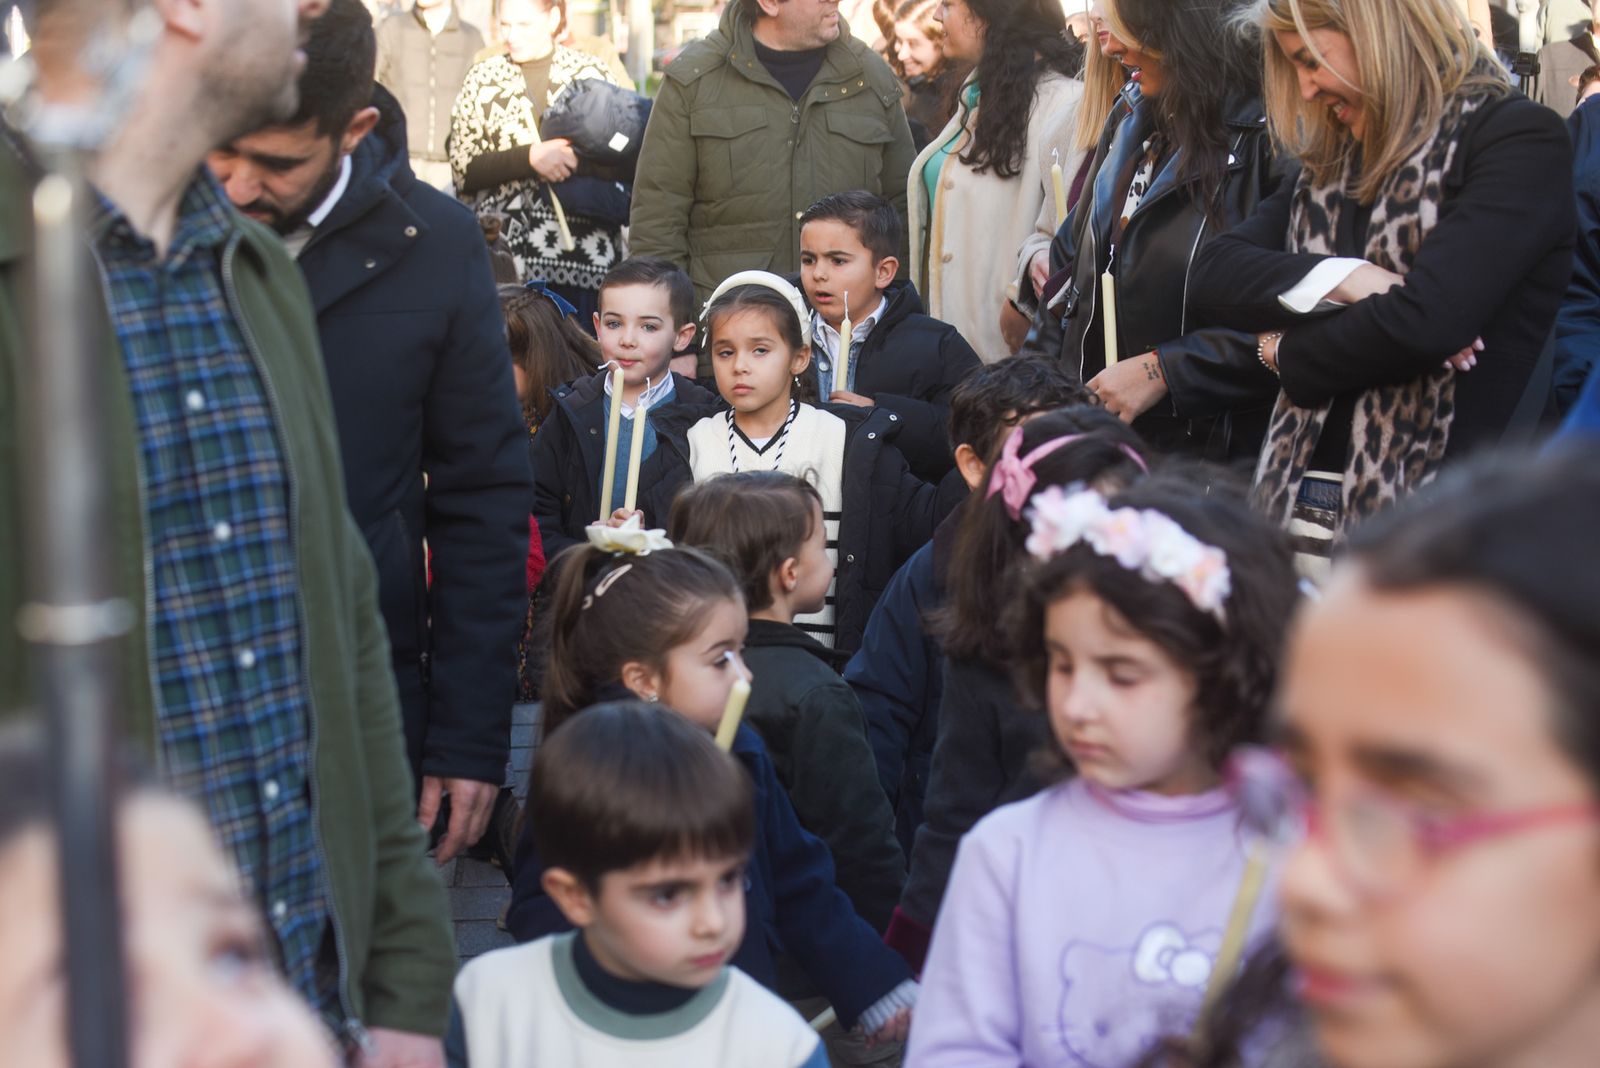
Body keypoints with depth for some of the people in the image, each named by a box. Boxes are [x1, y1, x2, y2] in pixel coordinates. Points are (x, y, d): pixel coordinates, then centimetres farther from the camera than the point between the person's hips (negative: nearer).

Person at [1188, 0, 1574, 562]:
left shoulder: (1519, 139, -6)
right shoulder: (1331, 163, 17)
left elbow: (1424, 321, -17)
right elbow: (1211, 276, 6)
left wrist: (1285, 352, 0)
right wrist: (1344, 279, -11)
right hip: (1304, 508, 6)